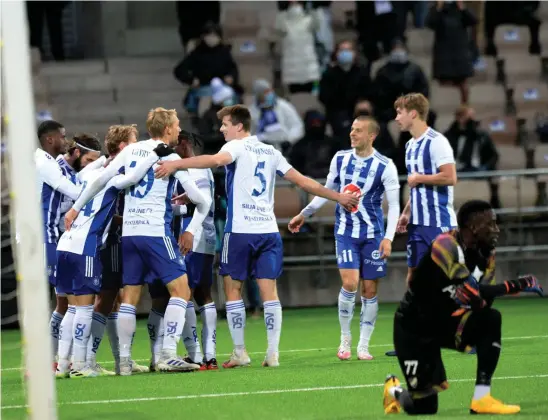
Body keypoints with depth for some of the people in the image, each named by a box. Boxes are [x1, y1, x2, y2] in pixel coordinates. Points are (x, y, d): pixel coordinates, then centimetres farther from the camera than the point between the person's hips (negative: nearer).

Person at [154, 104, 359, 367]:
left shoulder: (237, 147, -2)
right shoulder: (270, 152, 15)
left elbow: (216, 160, -25)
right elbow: (303, 182, 16)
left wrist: (176, 164, -32)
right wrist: (338, 197, 26)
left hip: (240, 230, -5)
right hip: (269, 230, 5)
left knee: (233, 289, 6)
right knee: (269, 291, 3)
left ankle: (240, 353, 4)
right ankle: (272, 354, -4)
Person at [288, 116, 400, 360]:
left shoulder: (385, 166, -8)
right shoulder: (340, 159, 2)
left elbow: (394, 205, -7)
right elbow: (327, 191, 18)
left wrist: (388, 238, -18)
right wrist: (304, 214, 21)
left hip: (372, 234, -1)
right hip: (345, 231, 1)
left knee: (369, 290, 1)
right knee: (349, 283, -14)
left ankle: (363, 346, 12)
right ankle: (345, 338, 3)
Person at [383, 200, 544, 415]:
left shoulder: (486, 255, -3)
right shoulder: (446, 246, -27)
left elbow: (482, 302, -11)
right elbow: (471, 293, -34)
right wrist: (515, 286, -32)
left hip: (443, 322, 7)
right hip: (414, 328, -7)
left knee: (491, 319, -21)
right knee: (423, 408, -7)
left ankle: (482, 399, -17)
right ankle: (395, 390, 30)